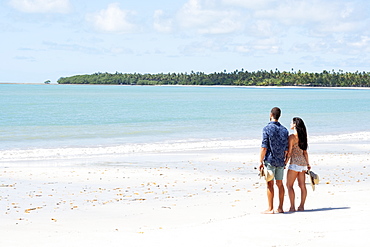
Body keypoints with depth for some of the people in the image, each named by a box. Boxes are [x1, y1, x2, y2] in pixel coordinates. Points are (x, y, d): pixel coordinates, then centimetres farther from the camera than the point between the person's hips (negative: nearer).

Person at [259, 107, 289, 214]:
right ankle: (280, 208, 12)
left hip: (270, 160, -5)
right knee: (280, 184, 10)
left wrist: (261, 161, -8)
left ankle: (270, 209, -3)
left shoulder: (267, 128, -9)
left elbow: (264, 147, -13)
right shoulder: (284, 130, 7)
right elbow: (286, 149, 8)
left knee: (270, 184, -3)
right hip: (280, 161, 5)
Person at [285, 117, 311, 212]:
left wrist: (285, 163, -7)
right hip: (303, 162, 8)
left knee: (289, 185, -1)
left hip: (295, 162, -8)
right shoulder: (302, 136, 10)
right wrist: (308, 164, 19)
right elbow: (305, 152, 14)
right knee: (302, 185, 9)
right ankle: (301, 206, 12)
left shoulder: (292, 137, -12)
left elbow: (289, 152, -13)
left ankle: (292, 207, -6)